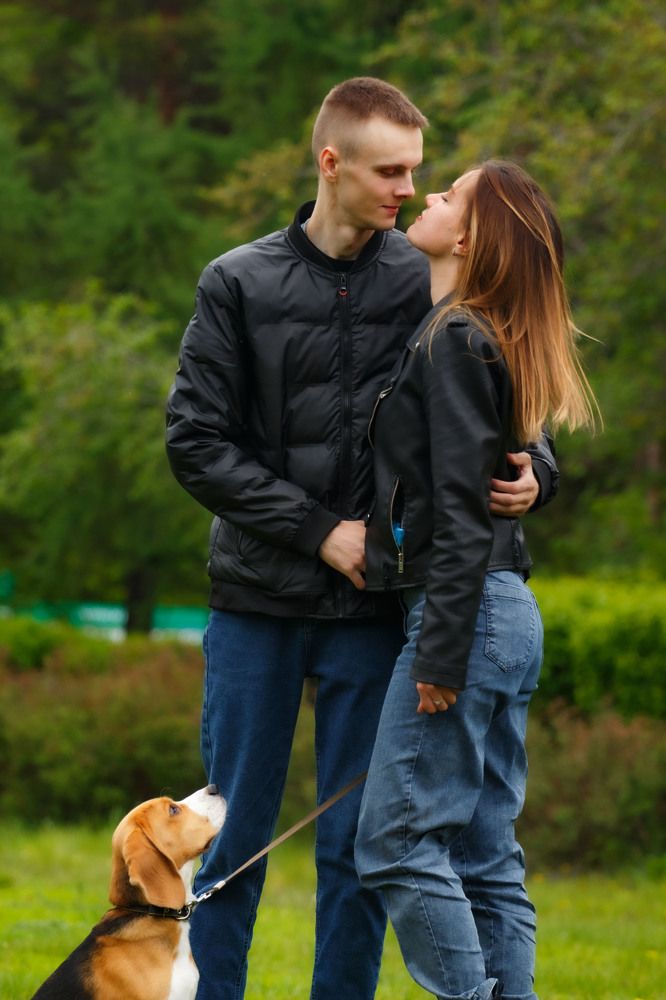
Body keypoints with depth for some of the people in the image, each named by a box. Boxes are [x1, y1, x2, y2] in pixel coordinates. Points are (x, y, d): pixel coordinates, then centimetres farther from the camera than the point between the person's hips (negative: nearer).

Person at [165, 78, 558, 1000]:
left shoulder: (428, 287, 1)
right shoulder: (240, 284, 0)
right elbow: (196, 443, -3)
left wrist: (531, 474, -17)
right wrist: (320, 529, -11)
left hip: (372, 612, 0)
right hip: (258, 605, 0)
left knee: (358, 845, 4)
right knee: (233, 837, 5)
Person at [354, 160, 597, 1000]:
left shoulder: (452, 340, -11)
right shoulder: (492, 338, 16)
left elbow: (460, 510, -17)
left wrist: (441, 650, -18)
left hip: (469, 613, -9)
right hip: (510, 616, 9)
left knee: (399, 842, -7)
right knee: (486, 858, 9)